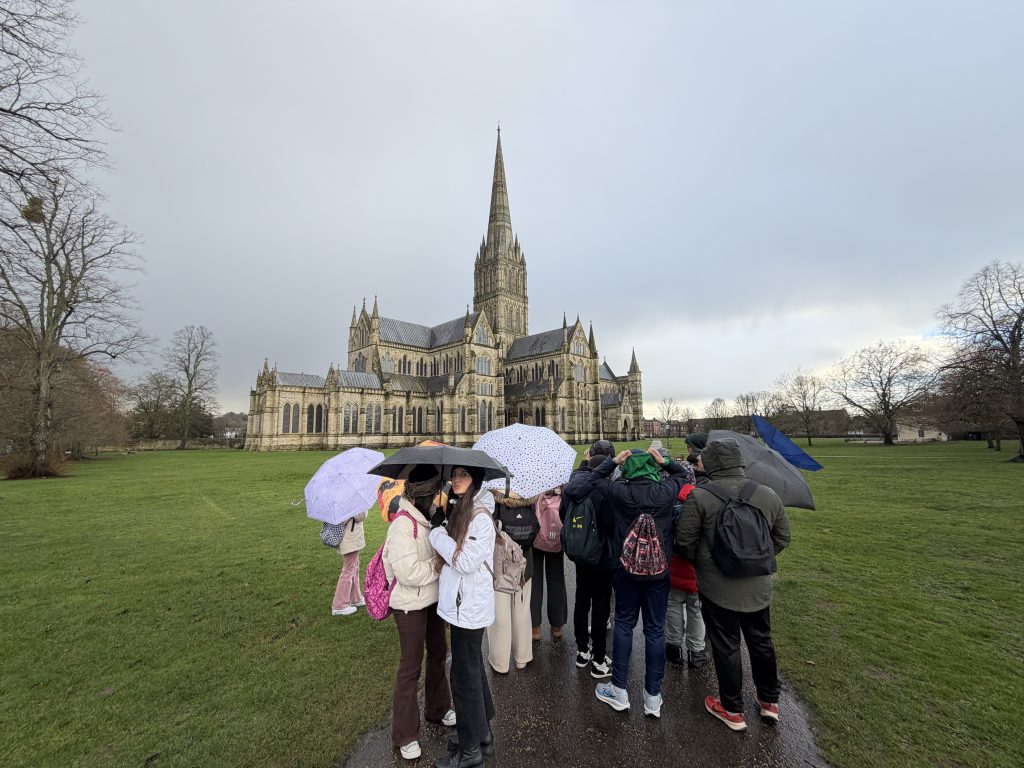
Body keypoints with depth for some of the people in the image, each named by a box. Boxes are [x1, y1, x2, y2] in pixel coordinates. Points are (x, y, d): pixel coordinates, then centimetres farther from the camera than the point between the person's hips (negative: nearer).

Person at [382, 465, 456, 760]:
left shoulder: (429, 517, -1)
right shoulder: (402, 525, -29)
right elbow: (409, 573, -31)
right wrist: (440, 564, -21)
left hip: (433, 598, 8)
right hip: (411, 605, -8)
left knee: (438, 654, 23)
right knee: (411, 665, 9)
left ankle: (438, 709, 47)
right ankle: (405, 735, 31)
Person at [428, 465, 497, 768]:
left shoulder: (481, 517, -22)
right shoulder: (457, 509, 4)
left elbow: (465, 561, -25)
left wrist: (437, 531, -19)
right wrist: (440, 525, -5)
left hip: (469, 607, -8)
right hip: (460, 603, 9)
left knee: (465, 677, 9)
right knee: (473, 669, 23)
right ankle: (482, 734, 43)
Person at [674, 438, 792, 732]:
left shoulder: (699, 496, -21)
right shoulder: (768, 495, -6)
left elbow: (685, 539, -15)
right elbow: (782, 539, 5)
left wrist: (702, 562, 5)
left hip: (717, 589, -4)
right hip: (758, 587, 4)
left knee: (726, 647, 13)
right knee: (761, 642, 24)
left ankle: (732, 710, 30)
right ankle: (769, 701, 43)